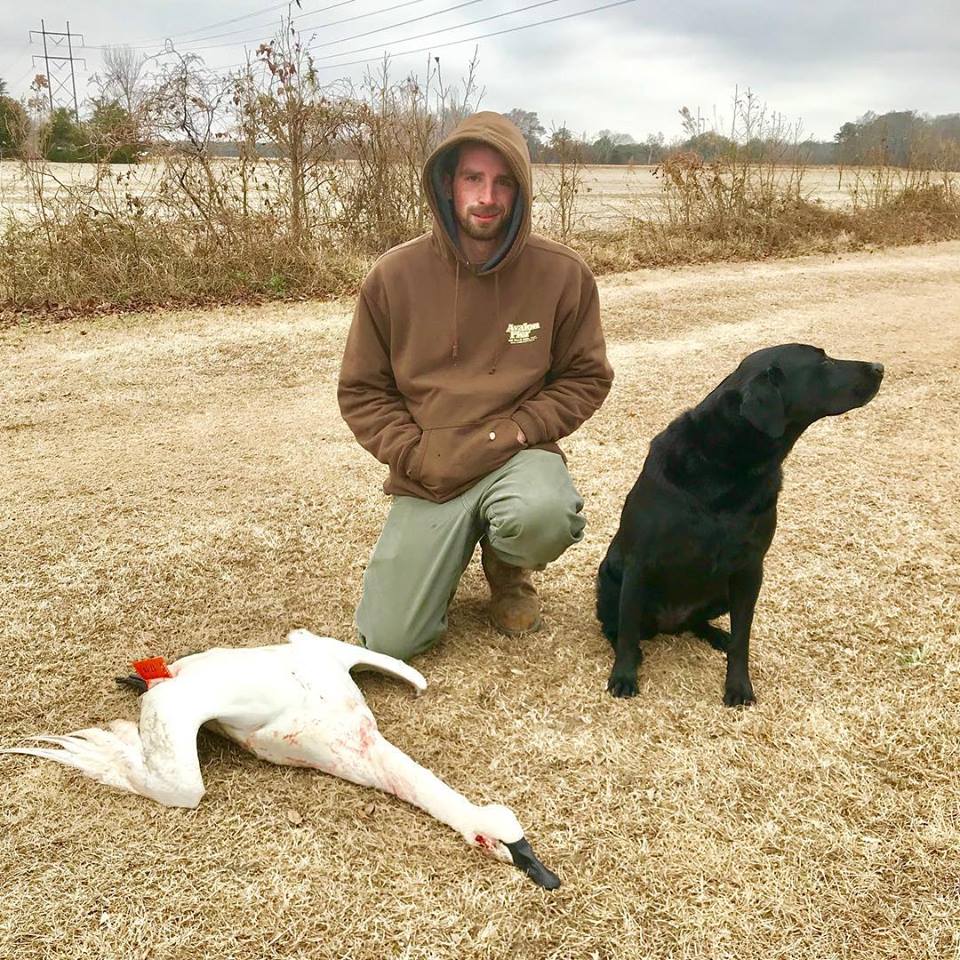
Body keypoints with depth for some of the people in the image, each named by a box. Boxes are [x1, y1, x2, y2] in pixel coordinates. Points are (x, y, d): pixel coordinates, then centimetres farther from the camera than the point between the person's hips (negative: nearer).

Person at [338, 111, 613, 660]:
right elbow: (362, 390, 4)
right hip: (428, 476, 1)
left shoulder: (564, 274, -6)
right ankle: (451, 549, 26)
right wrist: (412, 453, -10)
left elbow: (586, 377, 4)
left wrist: (521, 429, -11)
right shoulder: (395, 275, -5)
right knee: (390, 640, -8)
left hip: (518, 456, 0)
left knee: (544, 516, -38)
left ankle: (507, 565, 4)